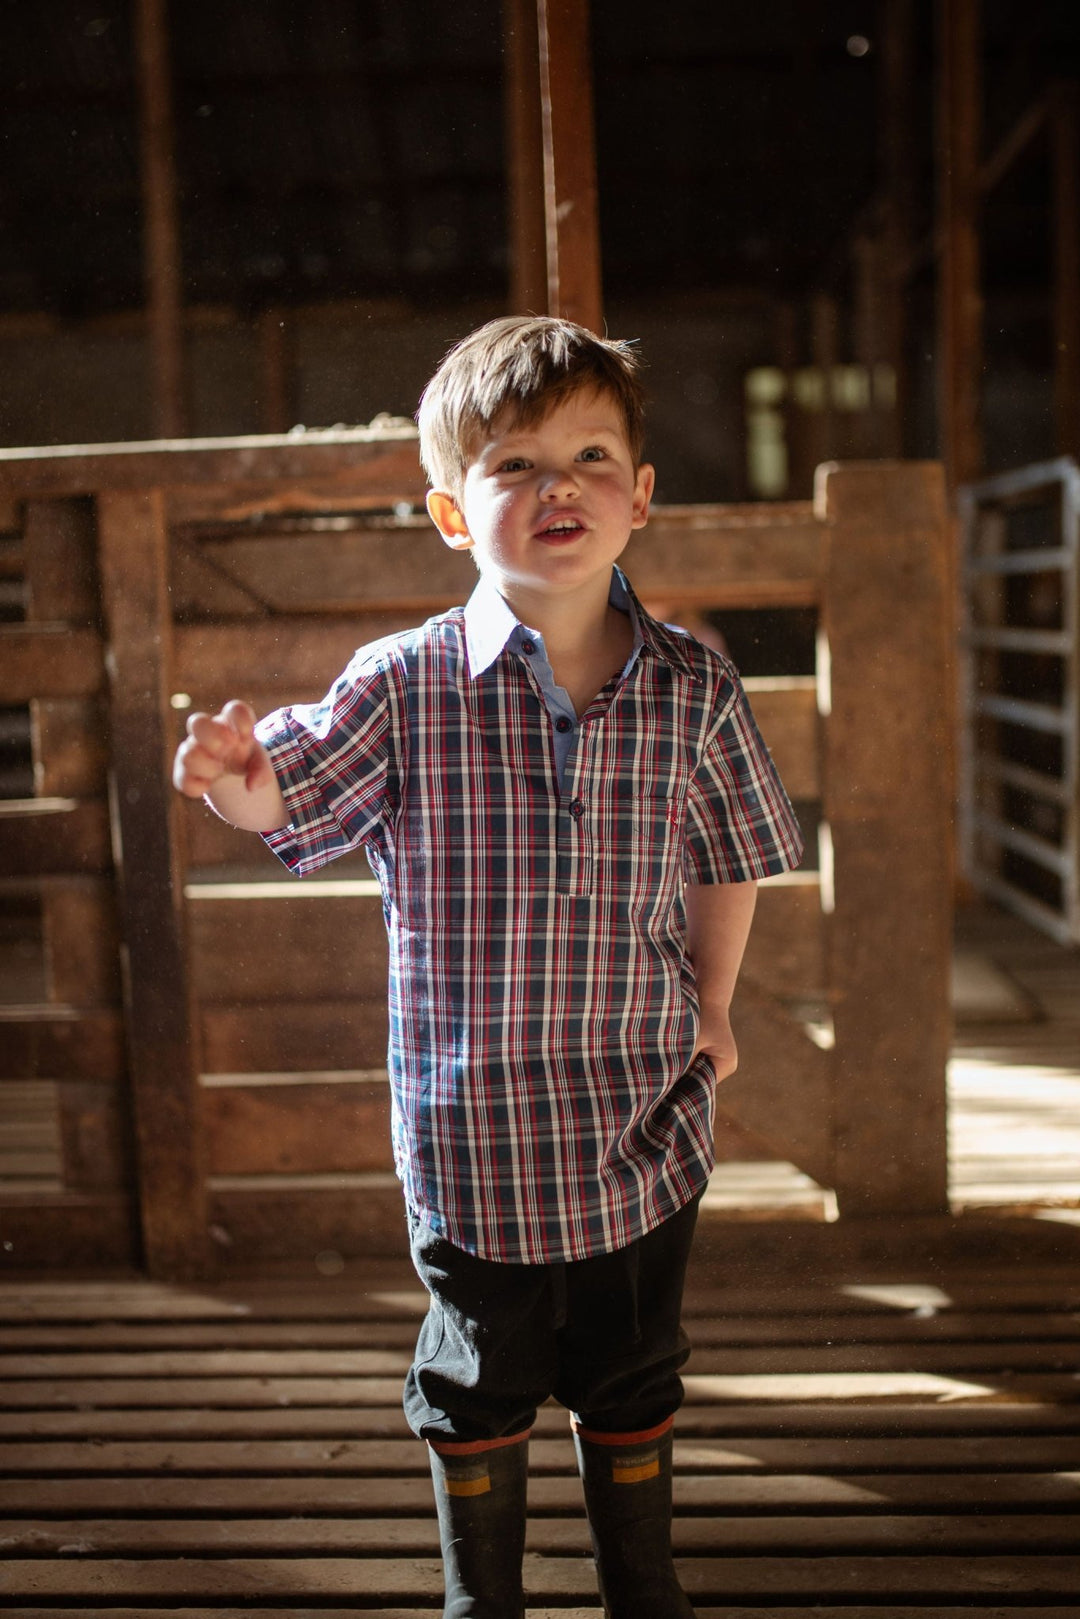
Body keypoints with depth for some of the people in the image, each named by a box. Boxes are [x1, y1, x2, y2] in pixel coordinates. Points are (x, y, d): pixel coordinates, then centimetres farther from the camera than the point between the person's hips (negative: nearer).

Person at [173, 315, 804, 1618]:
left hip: (644, 1130, 2)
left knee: (631, 1382, 22)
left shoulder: (692, 690, -7)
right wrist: (241, 779, -35)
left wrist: (710, 1007, 13)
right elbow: (296, 801, -13)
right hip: (471, 1132, -1)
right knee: (476, 1390, 18)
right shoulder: (404, 686, -13)